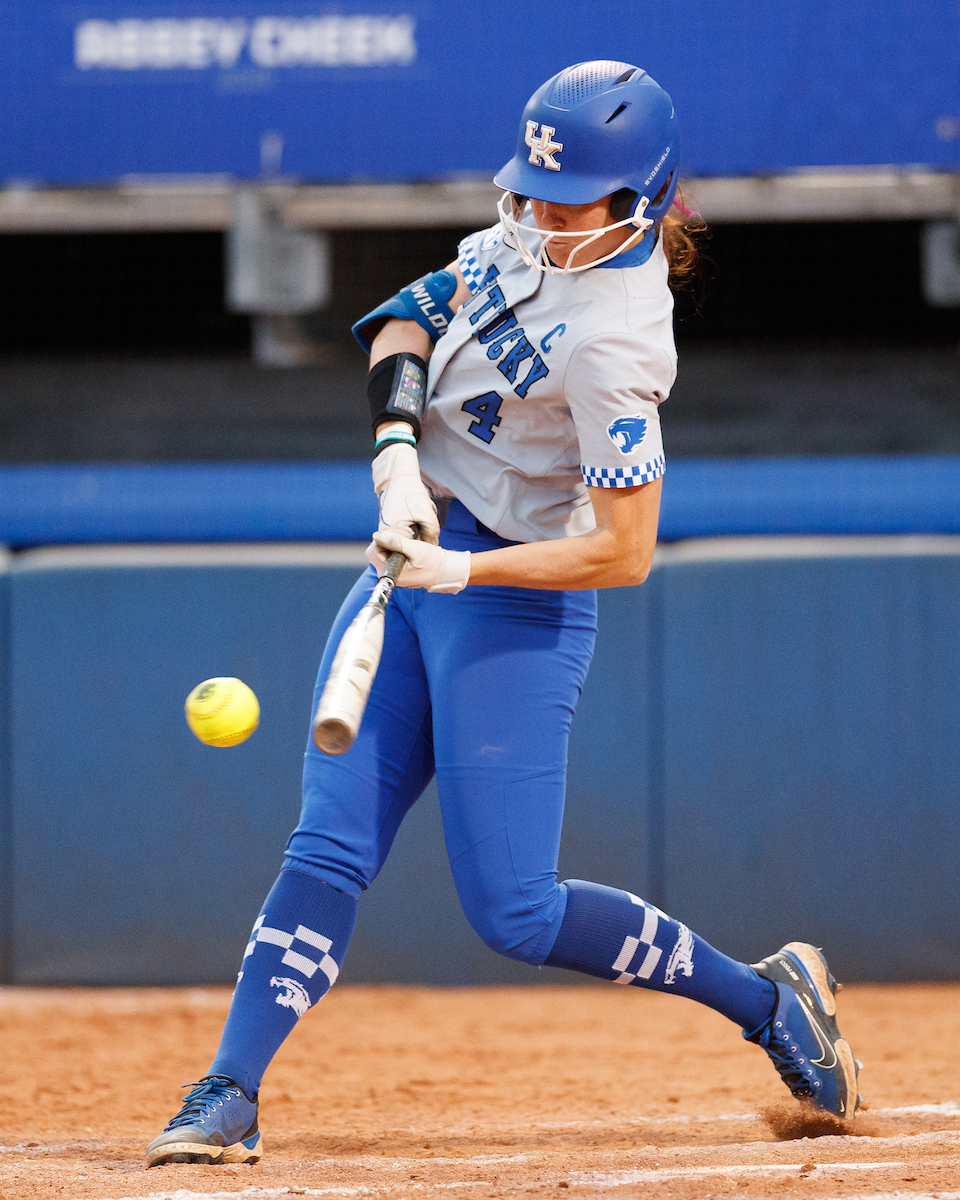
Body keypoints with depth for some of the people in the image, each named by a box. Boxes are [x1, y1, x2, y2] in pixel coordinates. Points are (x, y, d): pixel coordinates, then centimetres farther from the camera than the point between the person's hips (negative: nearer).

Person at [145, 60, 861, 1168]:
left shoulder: (614, 340, -24)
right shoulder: (533, 236, 0)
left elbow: (625, 553, -24)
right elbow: (413, 315, 11)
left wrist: (465, 571, -25)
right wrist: (400, 453, -6)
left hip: (518, 601, -8)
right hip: (415, 555, 8)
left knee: (512, 911, -6)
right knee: (330, 846, -2)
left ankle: (770, 1002, 9)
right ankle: (227, 1097, -4)